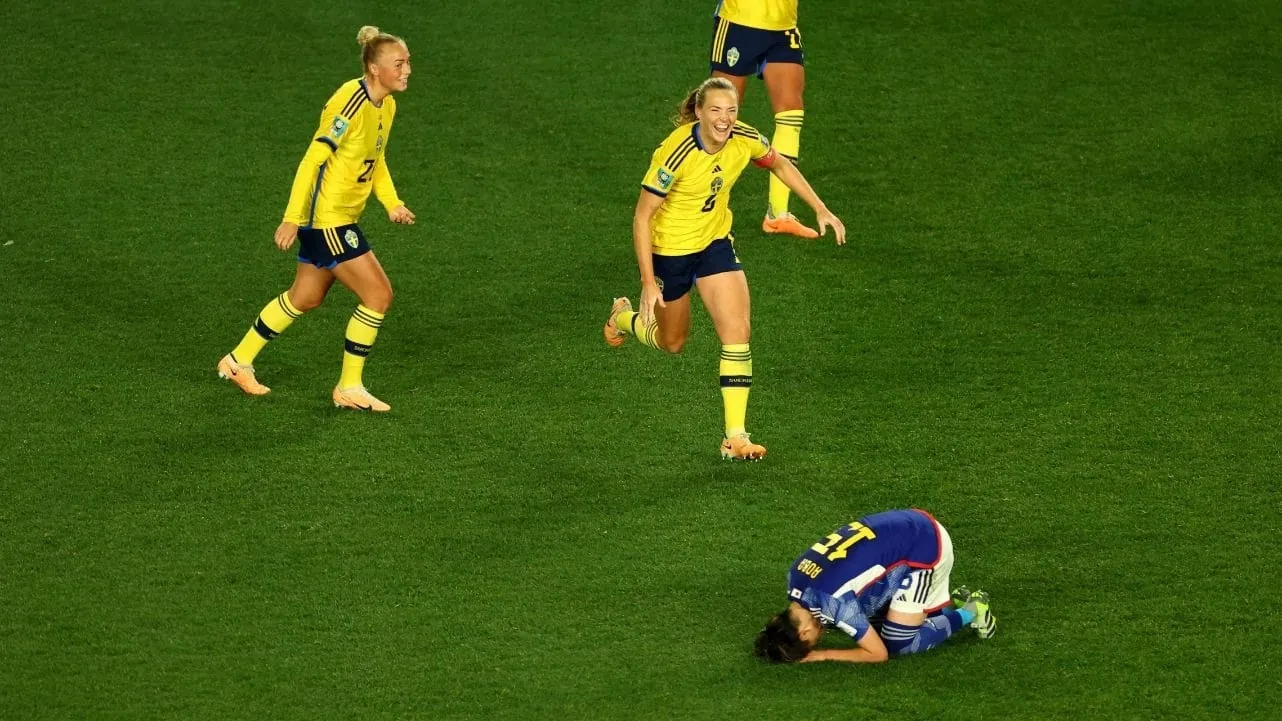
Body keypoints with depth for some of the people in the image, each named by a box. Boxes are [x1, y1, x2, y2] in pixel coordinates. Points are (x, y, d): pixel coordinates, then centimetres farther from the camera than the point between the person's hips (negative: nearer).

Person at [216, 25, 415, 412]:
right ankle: (349, 388, 4)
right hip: (326, 217, -10)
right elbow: (314, 158, -21)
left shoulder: (386, 105, 6)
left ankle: (238, 361, 36)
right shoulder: (352, 102, -23)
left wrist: (392, 203, 6)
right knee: (378, 294, -9)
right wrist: (292, 218, -21)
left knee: (305, 298, 21)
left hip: (340, 219, 10)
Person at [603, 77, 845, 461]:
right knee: (672, 343, 17)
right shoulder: (677, 153, -32)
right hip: (669, 250, -4)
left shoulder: (744, 140, -17)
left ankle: (735, 436, -8)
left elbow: (780, 165, 7)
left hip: (715, 242, 4)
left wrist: (820, 209, 4)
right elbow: (642, 217, -24)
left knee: (737, 331, -13)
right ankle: (624, 316, 52)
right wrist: (648, 282, -26)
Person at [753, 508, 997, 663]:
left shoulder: (836, 603, -29)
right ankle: (954, 603, 24)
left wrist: (823, 655, -12)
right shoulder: (795, 579, -6)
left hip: (925, 548, -9)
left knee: (898, 644, -6)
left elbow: (879, 654, -16)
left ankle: (969, 614, 11)